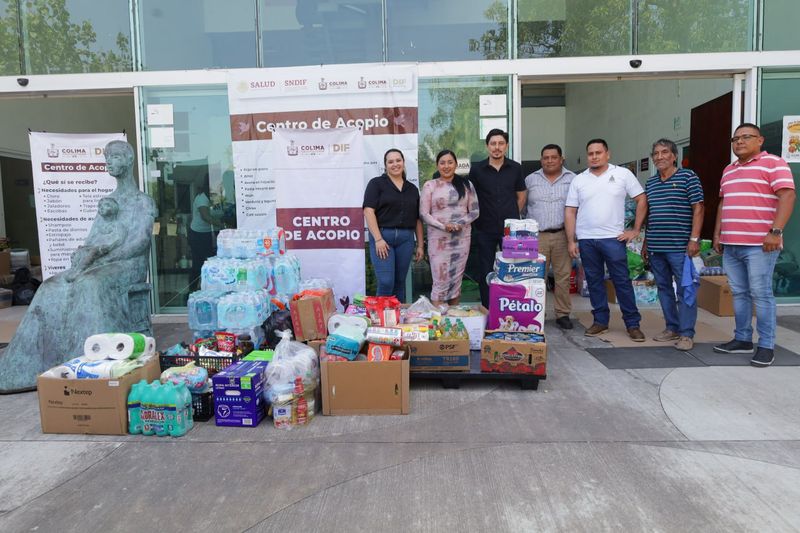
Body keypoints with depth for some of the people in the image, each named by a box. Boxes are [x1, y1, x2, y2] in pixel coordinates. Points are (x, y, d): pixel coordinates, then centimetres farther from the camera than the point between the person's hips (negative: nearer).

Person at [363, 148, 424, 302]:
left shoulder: (412, 189, 15)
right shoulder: (376, 183, 2)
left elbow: (417, 219, 16)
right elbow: (369, 211, -8)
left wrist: (420, 245, 11)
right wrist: (378, 239, -16)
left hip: (406, 238, 4)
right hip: (382, 236, -4)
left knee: (400, 281, 9)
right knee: (386, 282, -10)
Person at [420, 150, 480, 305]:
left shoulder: (466, 185, 7)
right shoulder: (430, 185, 1)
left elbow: (475, 211, 7)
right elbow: (423, 214, -3)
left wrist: (461, 223, -11)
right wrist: (442, 226, -17)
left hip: (462, 238, 2)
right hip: (438, 239, -2)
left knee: (456, 280, 8)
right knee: (440, 282, -5)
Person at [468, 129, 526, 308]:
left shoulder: (515, 168, 4)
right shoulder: (476, 169, -1)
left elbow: (521, 195, 13)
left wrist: (513, 216, 9)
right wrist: (477, 217, 4)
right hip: (485, 229, -1)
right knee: (485, 272, 6)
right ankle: (487, 311, 17)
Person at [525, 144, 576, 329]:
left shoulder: (572, 179, 8)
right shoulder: (530, 180, 11)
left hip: (563, 235, 0)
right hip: (537, 236, 0)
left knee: (563, 276, 2)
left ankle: (563, 314, 13)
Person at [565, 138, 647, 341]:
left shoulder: (623, 174, 2)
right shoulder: (578, 180, 8)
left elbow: (641, 200, 4)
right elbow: (570, 212, 7)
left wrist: (636, 229, -1)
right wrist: (571, 240, 1)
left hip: (613, 238, -2)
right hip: (586, 240, 3)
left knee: (622, 281, 0)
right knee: (594, 281, 9)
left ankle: (633, 324, 9)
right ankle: (600, 321, 19)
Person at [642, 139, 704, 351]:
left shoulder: (688, 177, -2)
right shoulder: (650, 183, 15)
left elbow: (698, 209, -6)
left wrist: (694, 239, -13)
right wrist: (646, 242, 18)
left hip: (679, 246, -6)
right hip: (655, 247, 6)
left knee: (685, 289, -3)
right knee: (664, 288, 11)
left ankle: (687, 334, 3)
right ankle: (672, 328, 22)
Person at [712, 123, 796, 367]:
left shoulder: (773, 163, -3)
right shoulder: (728, 170, 19)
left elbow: (787, 196, -12)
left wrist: (775, 231, -20)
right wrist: (717, 234, 18)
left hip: (759, 244, -7)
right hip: (730, 245, 7)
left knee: (761, 294, -3)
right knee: (739, 294, 10)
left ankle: (766, 346, 5)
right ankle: (742, 339, 19)